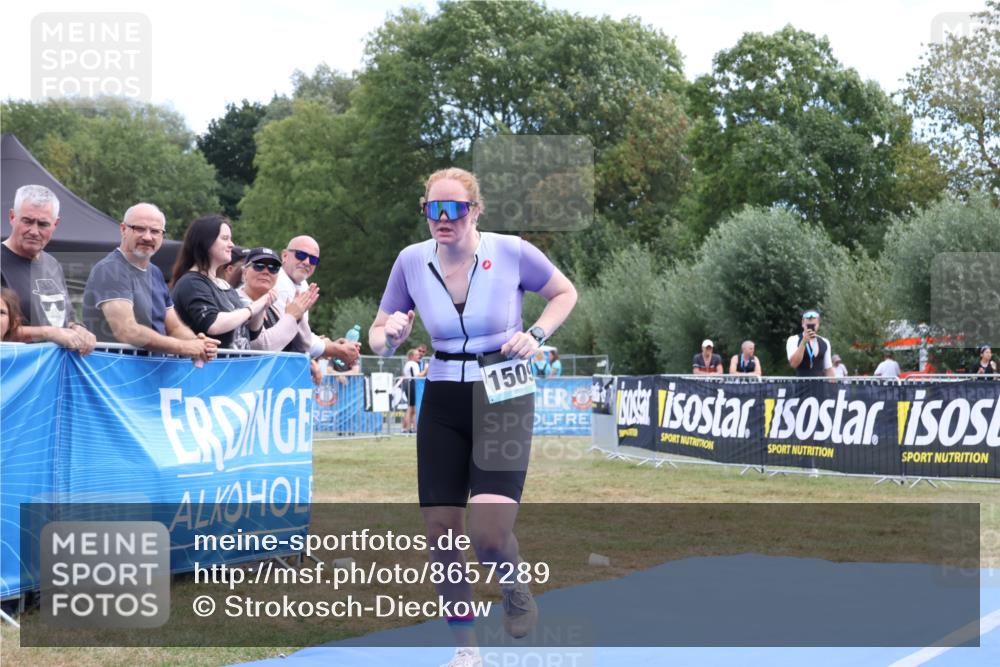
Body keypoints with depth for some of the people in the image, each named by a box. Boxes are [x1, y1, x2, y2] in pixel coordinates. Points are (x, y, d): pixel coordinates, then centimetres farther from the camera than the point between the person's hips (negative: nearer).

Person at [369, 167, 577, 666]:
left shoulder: (511, 251, -11)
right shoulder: (411, 260, -4)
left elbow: (565, 293, 7)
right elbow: (378, 338, 6)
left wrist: (536, 335, -10)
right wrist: (390, 336, -17)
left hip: (505, 396, -3)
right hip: (443, 400, 3)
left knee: (489, 536, -19)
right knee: (439, 533, 1)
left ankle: (514, 587, 18)